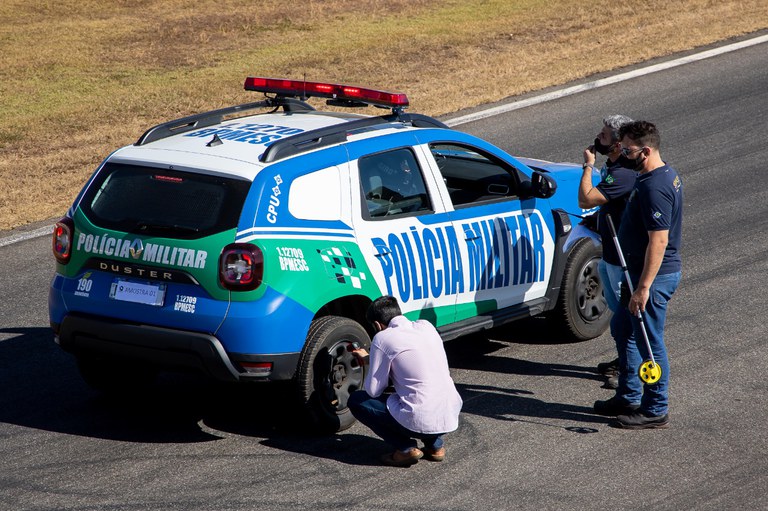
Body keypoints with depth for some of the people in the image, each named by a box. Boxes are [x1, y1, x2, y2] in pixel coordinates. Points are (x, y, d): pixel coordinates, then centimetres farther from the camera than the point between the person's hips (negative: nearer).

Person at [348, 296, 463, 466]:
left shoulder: (383, 338, -6)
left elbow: (373, 391, -1)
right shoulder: (426, 326, 12)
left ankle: (406, 449, 2)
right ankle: (435, 444, 20)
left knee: (356, 400, 12)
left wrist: (369, 361, 19)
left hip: (420, 421, -7)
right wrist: (368, 359, 35)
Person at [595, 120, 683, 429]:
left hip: (653, 276, -11)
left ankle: (655, 410, 9)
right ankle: (629, 397, 32)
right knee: (629, 334, 20)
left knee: (650, 344, 0)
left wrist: (643, 287, -26)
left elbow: (658, 241, -27)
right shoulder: (667, 175, 9)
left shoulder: (654, 187, -24)